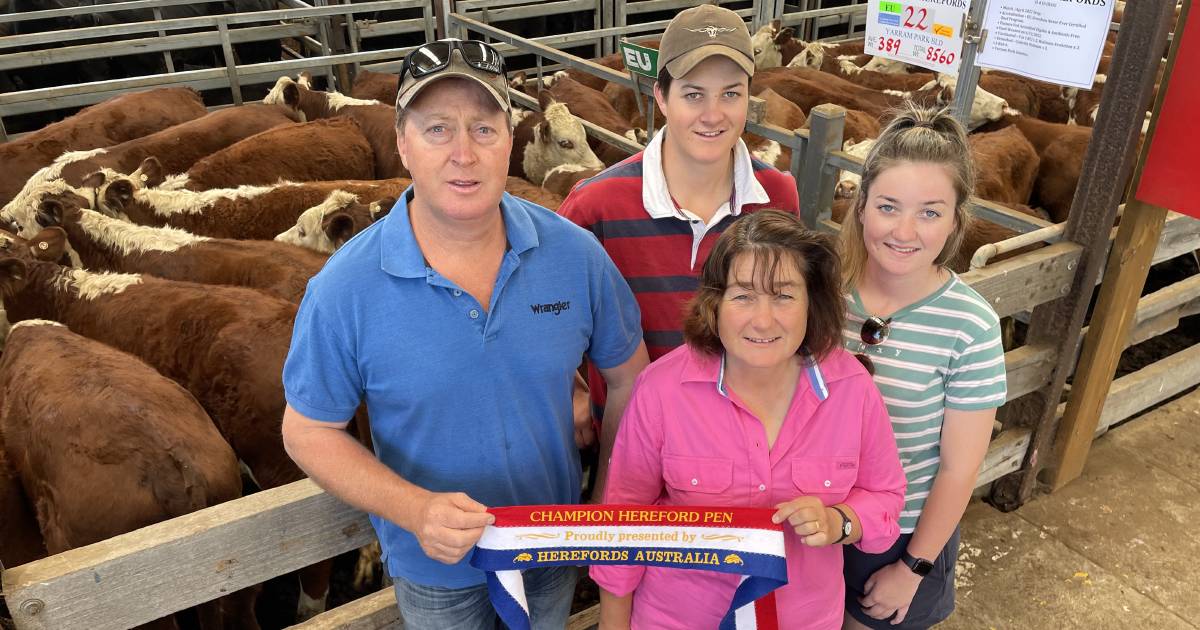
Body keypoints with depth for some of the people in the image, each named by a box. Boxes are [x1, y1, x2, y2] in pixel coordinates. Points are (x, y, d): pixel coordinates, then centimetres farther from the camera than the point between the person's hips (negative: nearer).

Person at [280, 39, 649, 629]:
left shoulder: (575, 254, -16)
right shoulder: (344, 289, -21)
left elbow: (627, 376, -3)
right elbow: (309, 431, -12)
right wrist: (414, 509, -27)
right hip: (434, 570, -1)